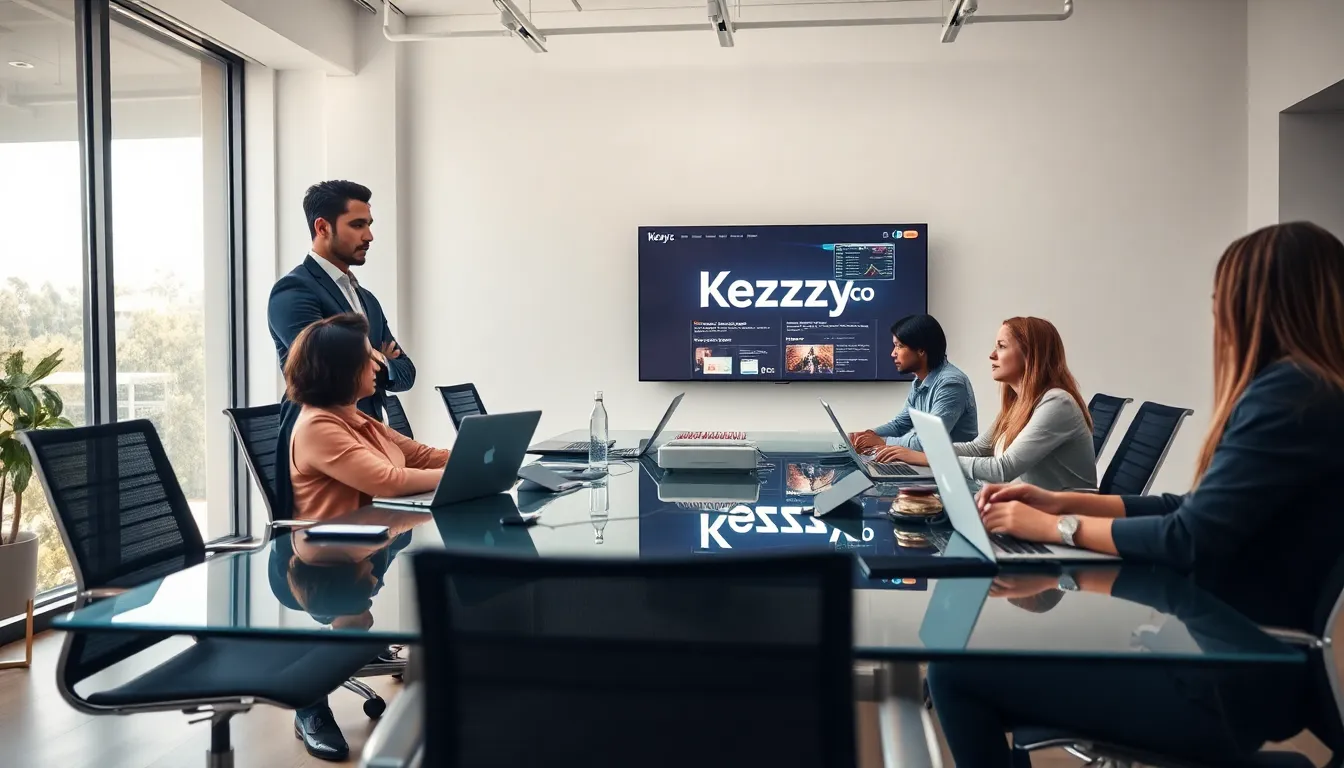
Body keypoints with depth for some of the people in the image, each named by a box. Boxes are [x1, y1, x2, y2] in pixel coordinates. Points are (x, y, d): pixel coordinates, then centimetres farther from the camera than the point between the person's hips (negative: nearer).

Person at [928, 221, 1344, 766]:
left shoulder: (1292, 396, -19)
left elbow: (1190, 539, -22)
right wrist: (1063, 501, 9)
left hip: (1230, 685, -10)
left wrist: (1055, 527, -10)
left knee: (958, 669, -13)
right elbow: (1193, 510, 16)